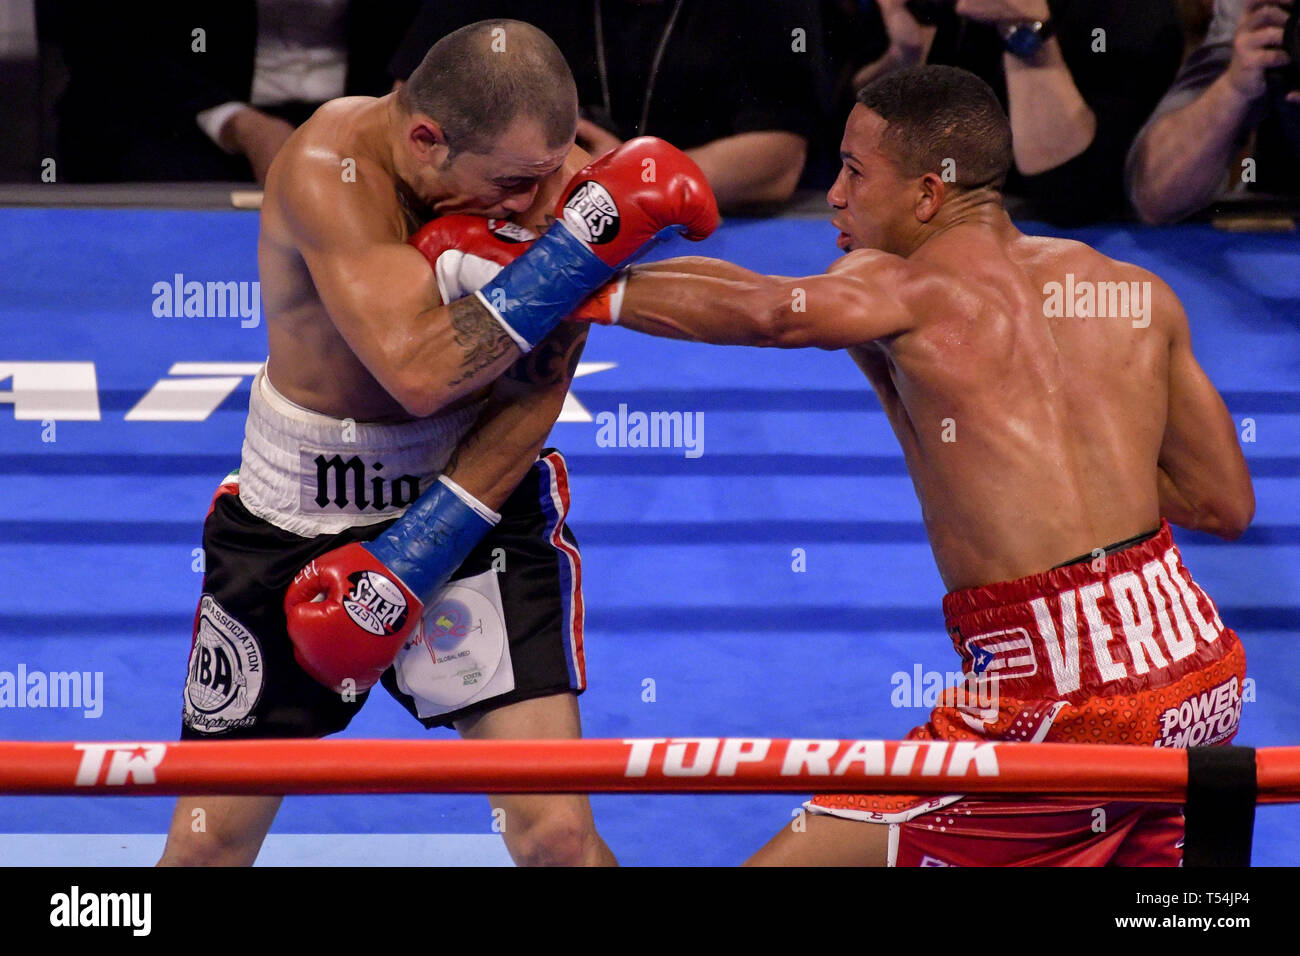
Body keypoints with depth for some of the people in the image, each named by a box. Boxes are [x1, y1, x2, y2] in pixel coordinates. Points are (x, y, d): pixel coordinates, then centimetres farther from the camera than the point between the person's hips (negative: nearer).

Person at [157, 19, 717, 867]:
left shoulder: (556, 178, -17)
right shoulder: (330, 168, -27)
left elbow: (532, 400, -11)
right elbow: (418, 371, -38)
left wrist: (410, 560, -19)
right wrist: (592, 233, -40)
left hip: (477, 494, 1)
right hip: (292, 509, -1)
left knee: (556, 834, -13)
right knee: (208, 842, 7)